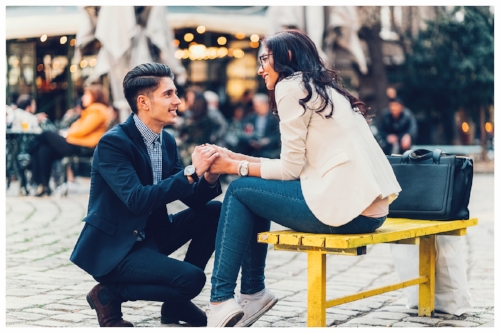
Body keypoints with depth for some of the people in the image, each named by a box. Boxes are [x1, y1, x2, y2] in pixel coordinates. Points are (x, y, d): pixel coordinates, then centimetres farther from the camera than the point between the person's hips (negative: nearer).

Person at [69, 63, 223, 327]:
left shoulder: (167, 141, 5)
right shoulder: (113, 143, -19)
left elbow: (191, 198, 4)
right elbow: (137, 200, -30)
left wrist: (209, 179, -18)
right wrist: (191, 172, -32)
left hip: (151, 236, 8)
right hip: (113, 247, -8)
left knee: (213, 211, -3)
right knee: (192, 278, -23)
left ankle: (176, 302, 7)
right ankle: (109, 294, -2)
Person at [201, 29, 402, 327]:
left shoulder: (292, 86, -3)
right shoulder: (322, 88, 23)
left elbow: (290, 169, -6)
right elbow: (297, 164, 20)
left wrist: (235, 167, 7)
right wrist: (240, 158, 20)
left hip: (347, 208, -9)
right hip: (372, 207, 9)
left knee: (240, 191, 6)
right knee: (256, 191, 20)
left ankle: (221, 300, 5)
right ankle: (254, 293, 23)